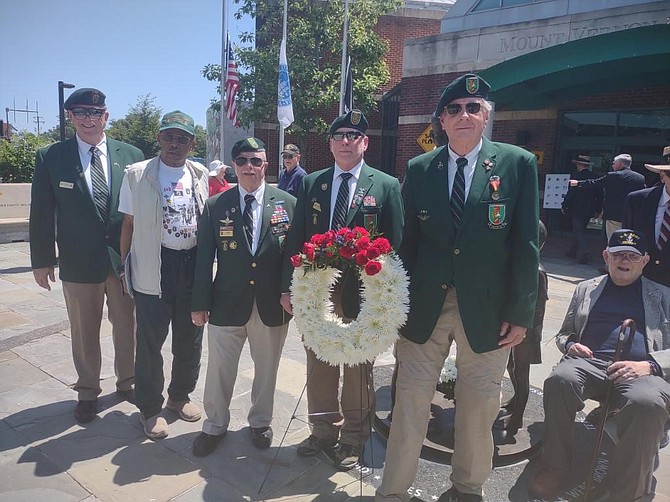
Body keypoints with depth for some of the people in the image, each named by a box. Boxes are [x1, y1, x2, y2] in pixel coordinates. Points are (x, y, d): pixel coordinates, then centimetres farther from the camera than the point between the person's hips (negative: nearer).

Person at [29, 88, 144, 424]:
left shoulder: (131, 155, 0)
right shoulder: (50, 158, -1)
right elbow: (42, 213, 1)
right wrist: (42, 259, 1)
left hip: (125, 260, 1)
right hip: (79, 263, 0)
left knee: (127, 327, 14)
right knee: (84, 333, 13)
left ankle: (127, 382, 35)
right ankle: (87, 393, 33)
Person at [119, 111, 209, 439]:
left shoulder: (201, 175, 6)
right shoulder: (137, 175, -3)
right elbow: (129, 224, 0)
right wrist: (125, 266, -2)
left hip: (194, 264, 3)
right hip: (154, 267, -3)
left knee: (190, 340, 15)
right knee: (150, 341, 7)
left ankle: (180, 396, 38)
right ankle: (150, 408, 28)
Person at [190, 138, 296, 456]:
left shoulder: (288, 204, -1)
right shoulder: (215, 206, 0)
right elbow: (204, 258, 0)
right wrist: (200, 303, -1)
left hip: (272, 305, 0)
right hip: (226, 304, 0)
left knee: (266, 369, 17)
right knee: (219, 371, 12)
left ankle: (260, 422, 40)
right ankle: (215, 425, 36)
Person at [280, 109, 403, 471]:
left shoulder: (386, 186, -2)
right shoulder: (311, 183, 7)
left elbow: (394, 244, -4)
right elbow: (296, 238, 6)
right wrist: (289, 287, 1)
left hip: (362, 294, -3)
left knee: (358, 371, 12)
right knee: (319, 368, 16)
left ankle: (352, 440, 32)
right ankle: (323, 431, 37)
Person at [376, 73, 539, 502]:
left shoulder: (518, 164, -1)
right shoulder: (419, 169, 4)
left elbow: (526, 245, -2)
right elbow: (407, 241, 5)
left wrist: (520, 314, -5)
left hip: (487, 310, 0)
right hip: (424, 306, 1)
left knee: (479, 407, 13)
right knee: (410, 401, 7)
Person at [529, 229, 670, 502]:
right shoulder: (586, 289, 24)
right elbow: (564, 333, 27)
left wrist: (648, 365, -9)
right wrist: (570, 345, 3)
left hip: (641, 372, -1)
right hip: (589, 363, 2)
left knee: (647, 403, -37)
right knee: (559, 380, -34)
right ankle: (554, 468, -16)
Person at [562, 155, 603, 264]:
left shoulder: (577, 176, -12)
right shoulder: (594, 177, 5)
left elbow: (570, 194, -13)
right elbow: (600, 195, 9)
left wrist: (564, 207, -3)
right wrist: (597, 209, 17)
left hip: (577, 210, -6)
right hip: (589, 211, 6)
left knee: (579, 232, -4)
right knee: (580, 231, 18)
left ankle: (585, 253, -16)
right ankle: (573, 251, 27)